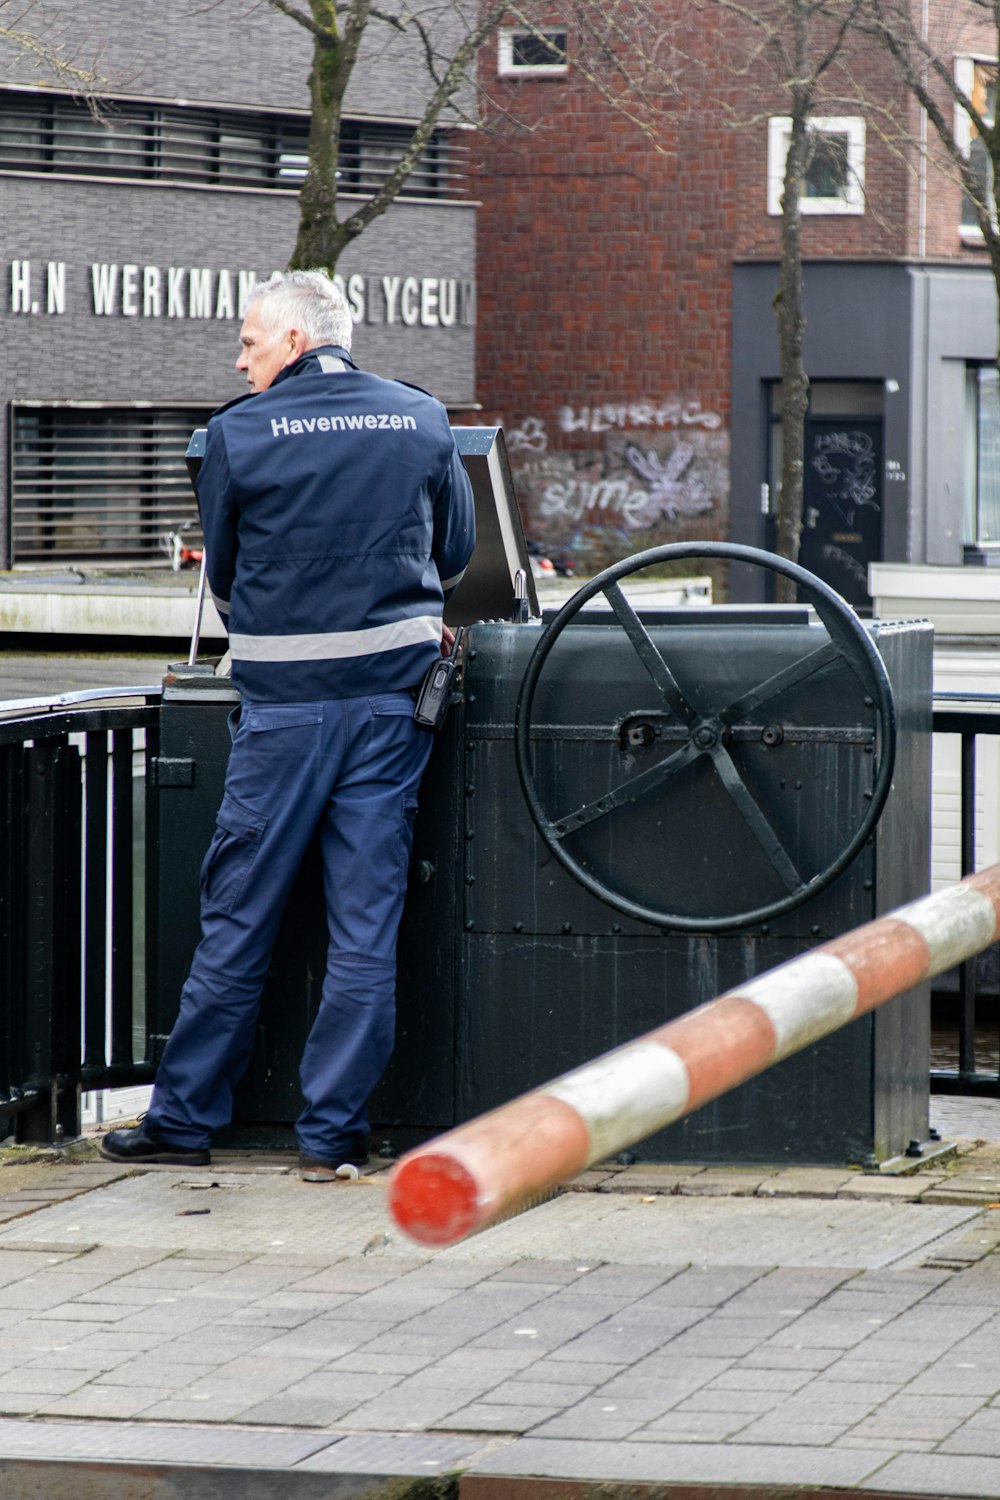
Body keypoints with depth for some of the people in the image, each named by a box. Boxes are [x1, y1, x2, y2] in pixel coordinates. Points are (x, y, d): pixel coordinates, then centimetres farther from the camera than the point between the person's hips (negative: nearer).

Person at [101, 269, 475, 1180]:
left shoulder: (240, 434, -4)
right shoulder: (423, 423, 5)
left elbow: (224, 574, 8)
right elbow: (457, 555, 17)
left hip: (286, 697, -2)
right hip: (395, 693, 2)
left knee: (239, 915, 5)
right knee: (367, 917, 3)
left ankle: (185, 1117, 13)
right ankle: (334, 1131, 3)